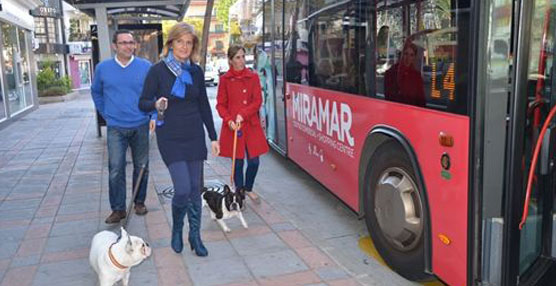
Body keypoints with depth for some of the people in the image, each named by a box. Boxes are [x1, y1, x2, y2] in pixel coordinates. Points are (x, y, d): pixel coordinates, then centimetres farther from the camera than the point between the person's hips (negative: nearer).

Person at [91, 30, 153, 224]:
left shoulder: (146, 67, -3)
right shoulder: (103, 68, 2)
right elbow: (96, 92, 17)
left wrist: (151, 114, 0)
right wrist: (106, 114, 10)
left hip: (140, 126, 0)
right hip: (115, 128, 0)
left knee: (141, 167, 10)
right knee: (115, 169, -5)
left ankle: (139, 201, 28)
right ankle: (118, 209, 6)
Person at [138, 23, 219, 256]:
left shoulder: (196, 71, 5)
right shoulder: (158, 70, -6)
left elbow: (204, 105, 11)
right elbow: (143, 103, -3)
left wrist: (213, 137, 9)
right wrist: (156, 105, -27)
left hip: (195, 135, 4)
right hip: (170, 138, -4)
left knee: (195, 188, 7)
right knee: (183, 189, -10)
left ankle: (195, 236, 23)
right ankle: (176, 230, 19)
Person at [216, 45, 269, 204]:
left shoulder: (253, 77, 5)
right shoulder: (225, 79, 1)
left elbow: (257, 101, -1)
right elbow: (220, 104, 3)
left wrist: (243, 115, -14)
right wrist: (229, 121, -13)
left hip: (251, 125, 2)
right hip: (232, 126, -1)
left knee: (254, 161, 3)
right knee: (238, 162, 3)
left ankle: (248, 188, 29)